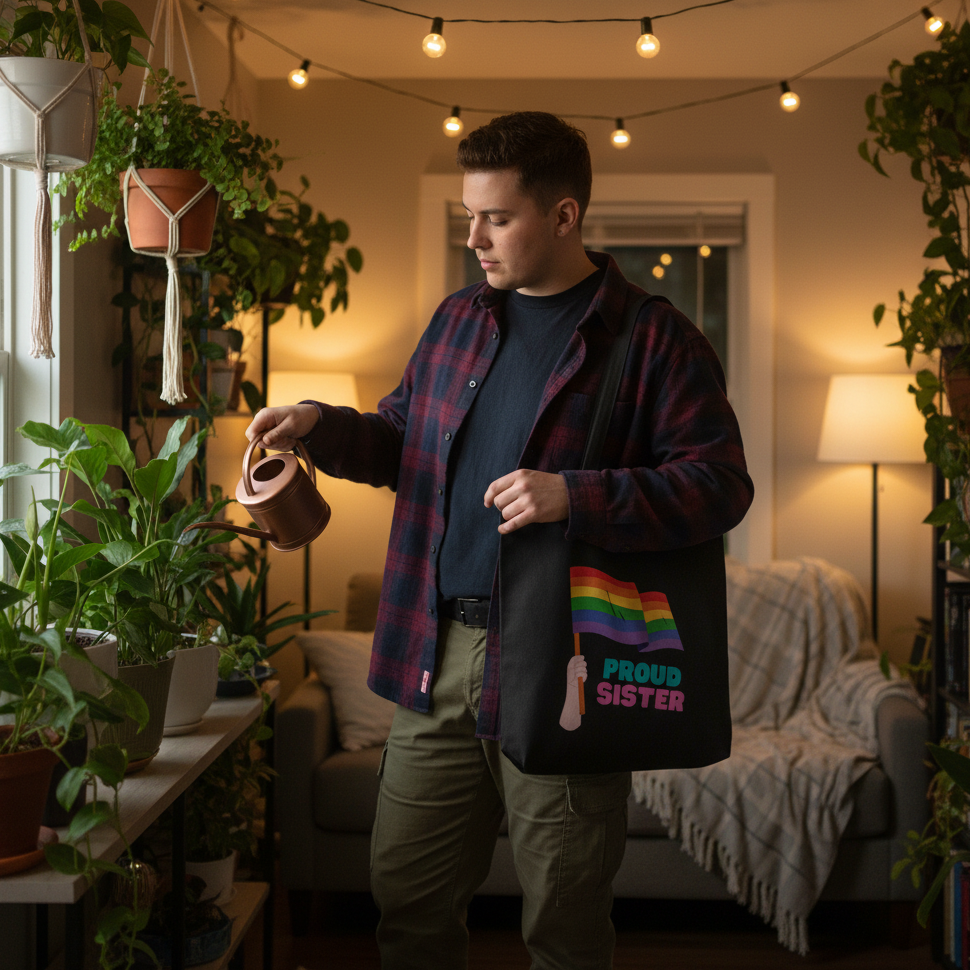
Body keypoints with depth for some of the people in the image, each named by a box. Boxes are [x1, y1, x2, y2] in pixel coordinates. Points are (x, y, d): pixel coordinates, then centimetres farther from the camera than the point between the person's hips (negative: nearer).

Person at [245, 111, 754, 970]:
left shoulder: (652, 340, -7)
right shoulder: (458, 320, 13)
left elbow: (721, 484, -14)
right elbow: (402, 441, 24)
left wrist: (574, 498, -25)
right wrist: (319, 428, 4)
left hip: (561, 668, -5)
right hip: (438, 653, 6)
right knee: (409, 898, 14)